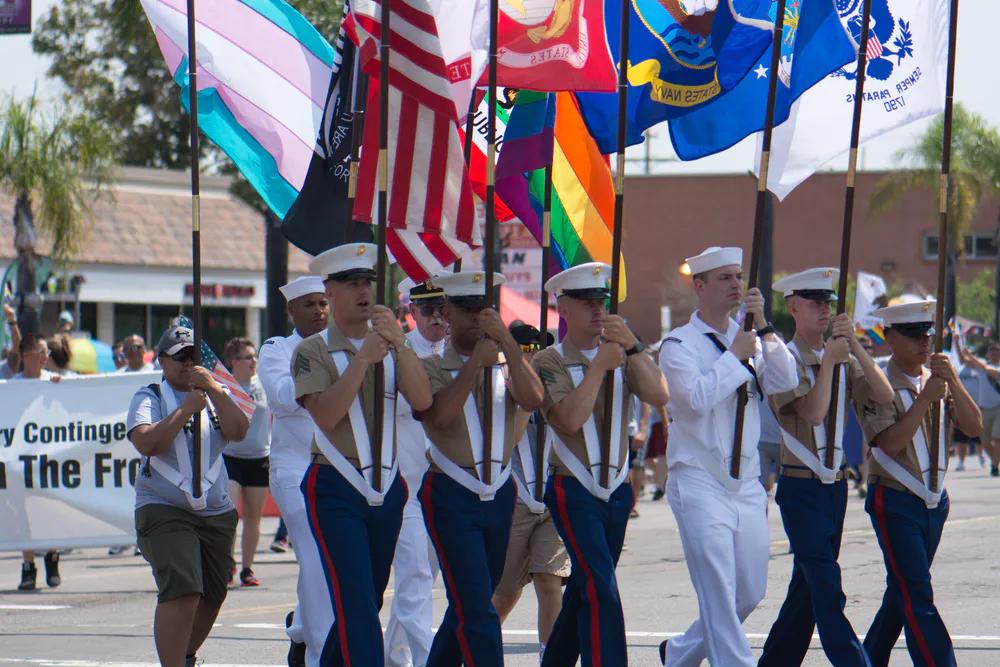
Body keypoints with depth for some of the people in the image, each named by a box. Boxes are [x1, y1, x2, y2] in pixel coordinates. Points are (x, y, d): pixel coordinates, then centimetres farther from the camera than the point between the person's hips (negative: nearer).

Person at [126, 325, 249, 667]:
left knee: (211, 597, 10)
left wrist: (214, 389, -11)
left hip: (216, 512, 5)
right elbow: (147, 443, -15)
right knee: (181, 593, -21)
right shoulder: (149, 398, 2)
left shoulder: (214, 397, 15)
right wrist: (186, 409, -16)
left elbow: (238, 431, -3)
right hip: (164, 511, -5)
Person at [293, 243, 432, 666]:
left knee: (367, 601, 13)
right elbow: (325, 416, -15)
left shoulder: (390, 347, 11)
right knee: (357, 604, -14)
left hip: (387, 490, 5)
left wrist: (399, 344, -18)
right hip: (336, 492, -5)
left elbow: (423, 401, -5)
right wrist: (363, 358, -21)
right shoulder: (313, 351, -1)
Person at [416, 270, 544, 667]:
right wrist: (476, 362, -18)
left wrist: (508, 344, -17)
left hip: (500, 496, 5)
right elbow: (439, 415, -20)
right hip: (452, 498, -5)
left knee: (468, 604, 15)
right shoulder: (432, 368, -2)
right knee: (477, 608, -14)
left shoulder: (507, 364, 9)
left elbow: (533, 400, -11)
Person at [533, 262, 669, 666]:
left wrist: (632, 348, -18)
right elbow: (570, 419, -18)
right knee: (601, 590, -17)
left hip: (617, 491, 5)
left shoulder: (623, 356, 9)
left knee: (583, 592, 12)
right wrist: (599, 365, -18)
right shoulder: (549, 362, -4)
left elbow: (659, 396, -8)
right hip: (574, 492, -5)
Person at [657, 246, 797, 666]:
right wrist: (735, 355, -12)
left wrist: (763, 328, -10)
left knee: (750, 593, 12)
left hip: (747, 486, 6)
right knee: (719, 594, -13)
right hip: (700, 485, -6)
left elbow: (785, 382, -3)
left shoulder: (749, 339, 12)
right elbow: (697, 396, -20)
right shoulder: (680, 344, -5)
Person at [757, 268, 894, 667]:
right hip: (801, 485, -7)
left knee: (807, 585, 11)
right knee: (827, 589, -12)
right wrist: (828, 361, -16)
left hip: (835, 484, 7)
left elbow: (884, 396, -5)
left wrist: (854, 345, -12)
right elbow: (812, 413, -20)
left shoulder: (843, 359, 10)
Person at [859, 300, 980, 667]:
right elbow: (890, 442, -20)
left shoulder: (938, 380, 8)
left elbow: (973, 427, -1)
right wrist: (925, 398, -22)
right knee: (917, 596, -11)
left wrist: (953, 382, -14)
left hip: (934, 501, 7)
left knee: (903, 593, 13)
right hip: (895, 502, -7)